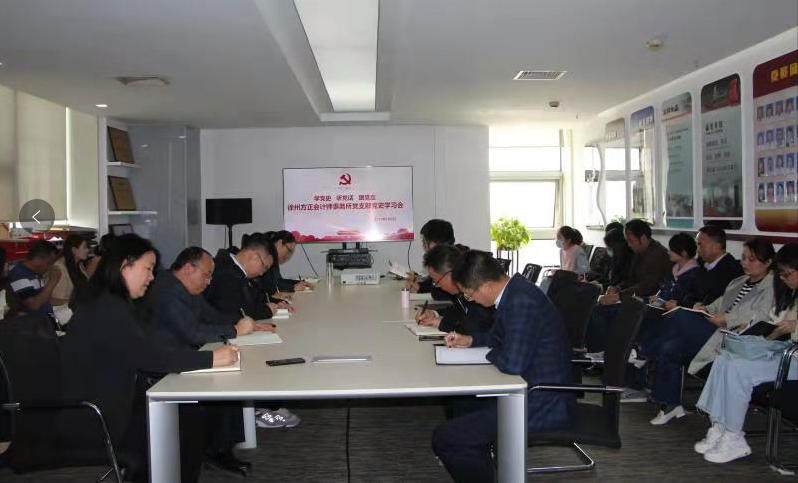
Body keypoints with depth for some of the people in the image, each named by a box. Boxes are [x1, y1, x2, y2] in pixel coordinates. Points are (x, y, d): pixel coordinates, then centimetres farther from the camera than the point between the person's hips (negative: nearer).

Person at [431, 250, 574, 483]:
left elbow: (512, 363, -29)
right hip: (531, 388, 10)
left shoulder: (523, 301, -25)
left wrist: (491, 354, -9)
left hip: (541, 405, -10)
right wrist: (470, 340, 10)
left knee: (444, 439, -12)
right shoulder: (514, 289, 5)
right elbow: (501, 335, 23)